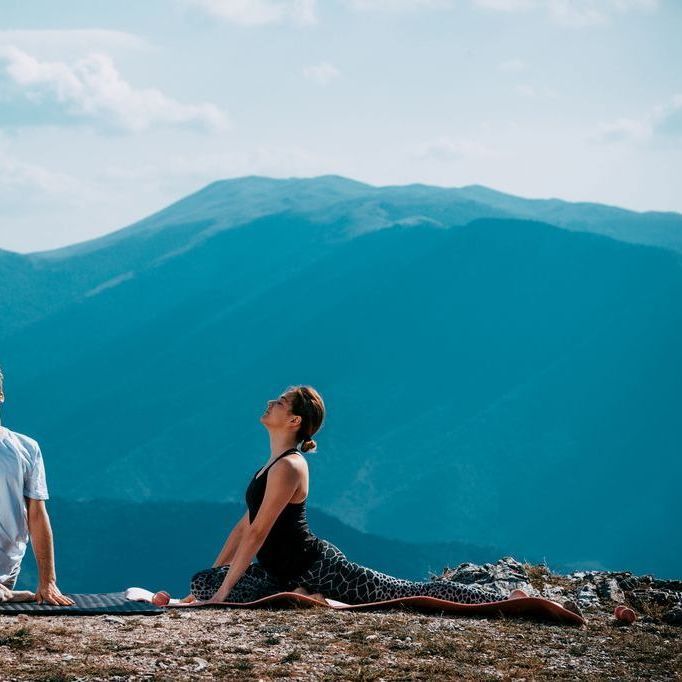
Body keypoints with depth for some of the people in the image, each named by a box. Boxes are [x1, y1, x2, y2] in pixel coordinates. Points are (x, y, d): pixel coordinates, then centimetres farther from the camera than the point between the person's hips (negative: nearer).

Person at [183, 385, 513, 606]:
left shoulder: (288, 467, -19)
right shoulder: (274, 462, 14)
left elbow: (257, 534, -23)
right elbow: (244, 526, 18)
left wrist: (222, 593, -22)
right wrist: (210, 582, 16)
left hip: (318, 567, -10)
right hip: (286, 569, 10)